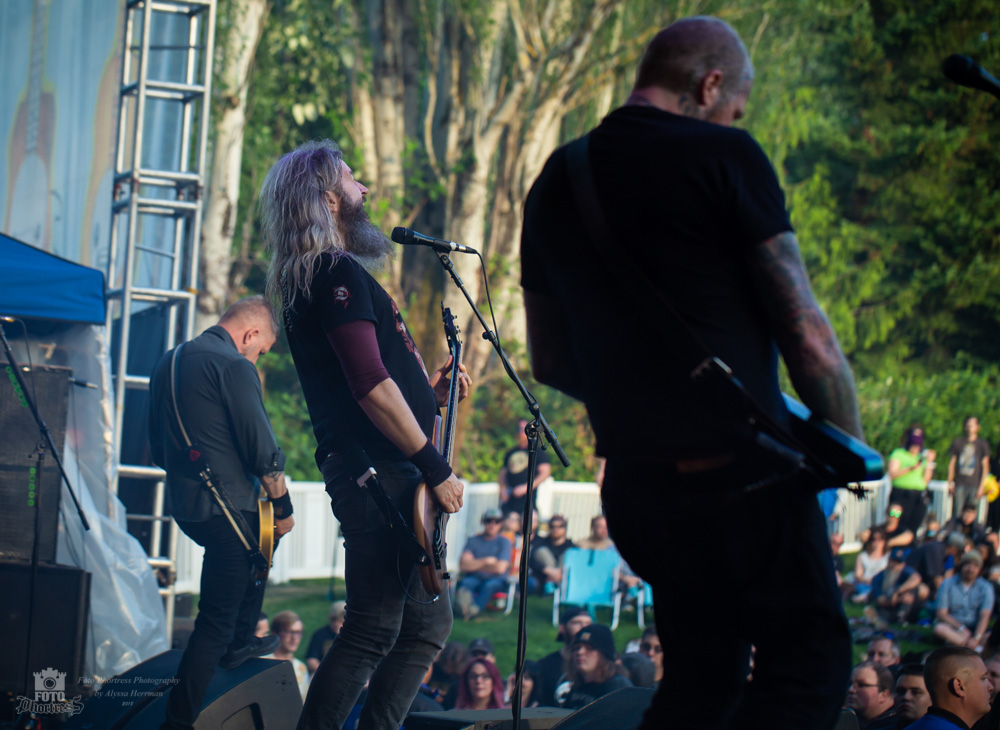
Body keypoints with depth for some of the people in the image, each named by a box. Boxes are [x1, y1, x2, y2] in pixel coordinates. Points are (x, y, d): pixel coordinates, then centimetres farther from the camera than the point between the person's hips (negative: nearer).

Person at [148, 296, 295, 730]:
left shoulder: (167, 363, 13)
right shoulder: (234, 366, -14)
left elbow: (158, 450, 21)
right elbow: (263, 451, -15)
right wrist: (284, 509, -2)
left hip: (183, 506, 9)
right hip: (227, 510, -9)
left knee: (254, 547, 35)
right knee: (215, 621, -6)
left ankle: (240, 642, 41)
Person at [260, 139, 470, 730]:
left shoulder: (308, 282, 22)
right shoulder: (340, 273, -11)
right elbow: (370, 385, -20)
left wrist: (427, 392, 15)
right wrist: (436, 468, -17)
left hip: (370, 475, 11)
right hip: (379, 474, -11)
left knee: (429, 622, 13)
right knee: (374, 631, -11)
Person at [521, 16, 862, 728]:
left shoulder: (554, 183, 11)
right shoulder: (723, 156, -9)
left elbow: (549, 363, 19)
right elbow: (808, 338, -12)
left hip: (636, 488, 7)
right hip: (745, 476, -7)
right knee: (811, 659, 6)